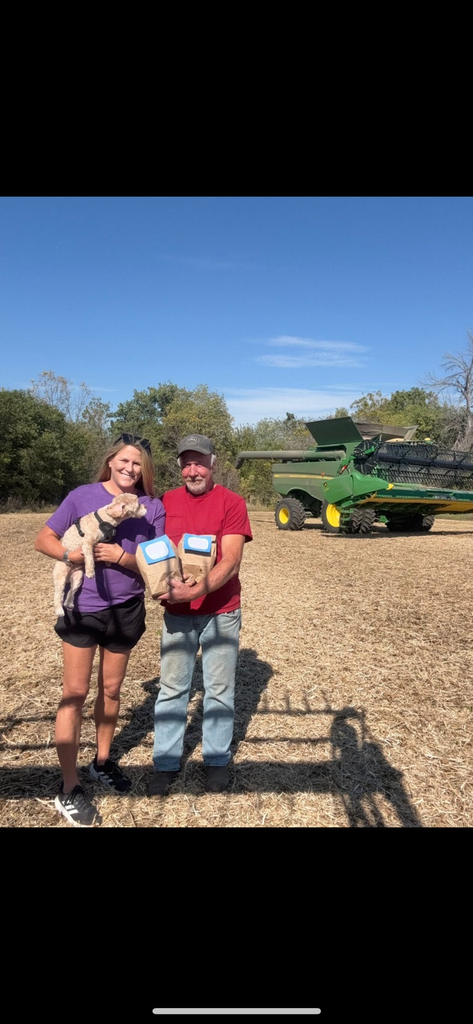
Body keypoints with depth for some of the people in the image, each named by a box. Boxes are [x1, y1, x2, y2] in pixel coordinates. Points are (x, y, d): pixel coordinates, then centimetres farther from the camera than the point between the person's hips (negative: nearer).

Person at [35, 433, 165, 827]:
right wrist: (69, 553, -23)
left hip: (126, 611, 2)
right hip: (82, 608, -2)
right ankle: (69, 788, 17)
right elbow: (44, 539, -3)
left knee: (111, 689, 17)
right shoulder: (83, 496, -8)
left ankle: (103, 761, 38)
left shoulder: (153, 507, -5)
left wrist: (122, 557, -24)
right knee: (75, 693, 2)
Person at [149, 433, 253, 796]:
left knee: (220, 688, 12)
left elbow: (231, 562, -15)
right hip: (176, 612, 3)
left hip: (221, 611, -2)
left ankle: (217, 759, 31)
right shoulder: (166, 501, 3)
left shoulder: (231, 503, -8)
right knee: (172, 688, 11)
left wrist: (195, 591, -26)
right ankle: (166, 762, 28)